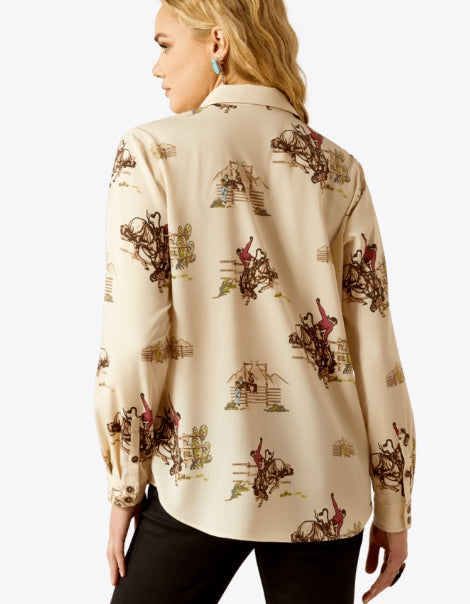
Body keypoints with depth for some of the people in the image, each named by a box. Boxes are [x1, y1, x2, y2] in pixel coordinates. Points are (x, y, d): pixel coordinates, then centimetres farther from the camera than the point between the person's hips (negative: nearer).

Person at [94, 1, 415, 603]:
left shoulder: (152, 152, -6)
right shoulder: (339, 169, 2)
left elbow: (133, 341, -10)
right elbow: (375, 349, 0)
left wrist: (126, 484, 2)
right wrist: (393, 504, 8)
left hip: (202, 481, -2)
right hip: (324, 490, 3)